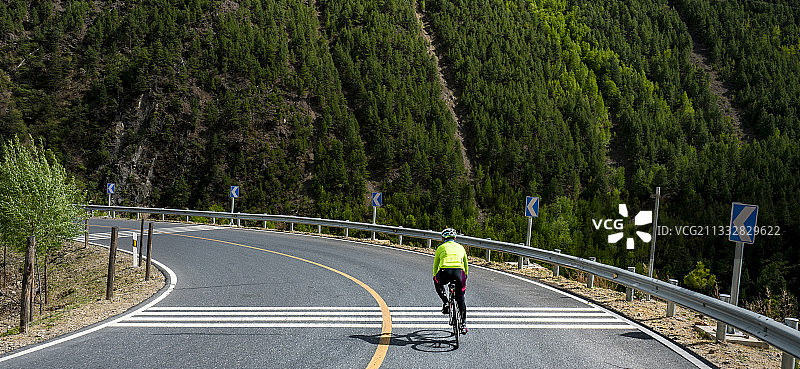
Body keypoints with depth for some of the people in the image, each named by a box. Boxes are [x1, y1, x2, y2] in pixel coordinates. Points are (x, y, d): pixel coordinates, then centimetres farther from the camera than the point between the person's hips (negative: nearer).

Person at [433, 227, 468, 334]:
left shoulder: (441, 248, 25)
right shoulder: (460, 247, 29)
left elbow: (435, 265, 32)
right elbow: (466, 265, 38)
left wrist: (435, 277, 47)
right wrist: (465, 277, 53)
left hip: (445, 271, -1)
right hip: (459, 272, 1)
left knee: (438, 283, 35)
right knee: (461, 299, 20)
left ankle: (445, 302, 16)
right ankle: (464, 324, 17)